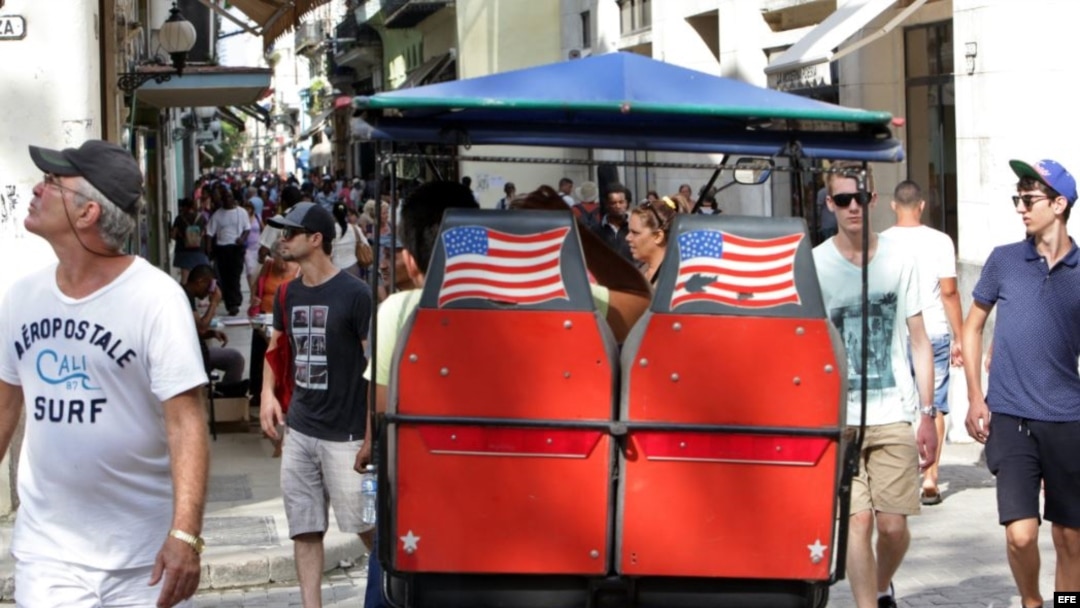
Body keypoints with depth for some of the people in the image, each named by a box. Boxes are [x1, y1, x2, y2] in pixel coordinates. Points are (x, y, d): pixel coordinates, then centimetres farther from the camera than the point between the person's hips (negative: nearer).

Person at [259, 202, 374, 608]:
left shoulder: (354, 294, -11)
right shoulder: (289, 293, 8)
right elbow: (276, 345, 22)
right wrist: (267, 392, 4)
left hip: (344, 433, -6)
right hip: (299, 429, 6)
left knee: (367, 525, 0)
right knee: (304, 529, 8)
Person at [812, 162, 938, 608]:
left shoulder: (899, 261, 5)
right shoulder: (814, 265, 0)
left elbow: (919, 342, 9)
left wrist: (928, 415, 4)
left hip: (894, 415, 2)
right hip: (838, 417, -1)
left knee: (893, 525, 3)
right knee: (858, 519, -9)